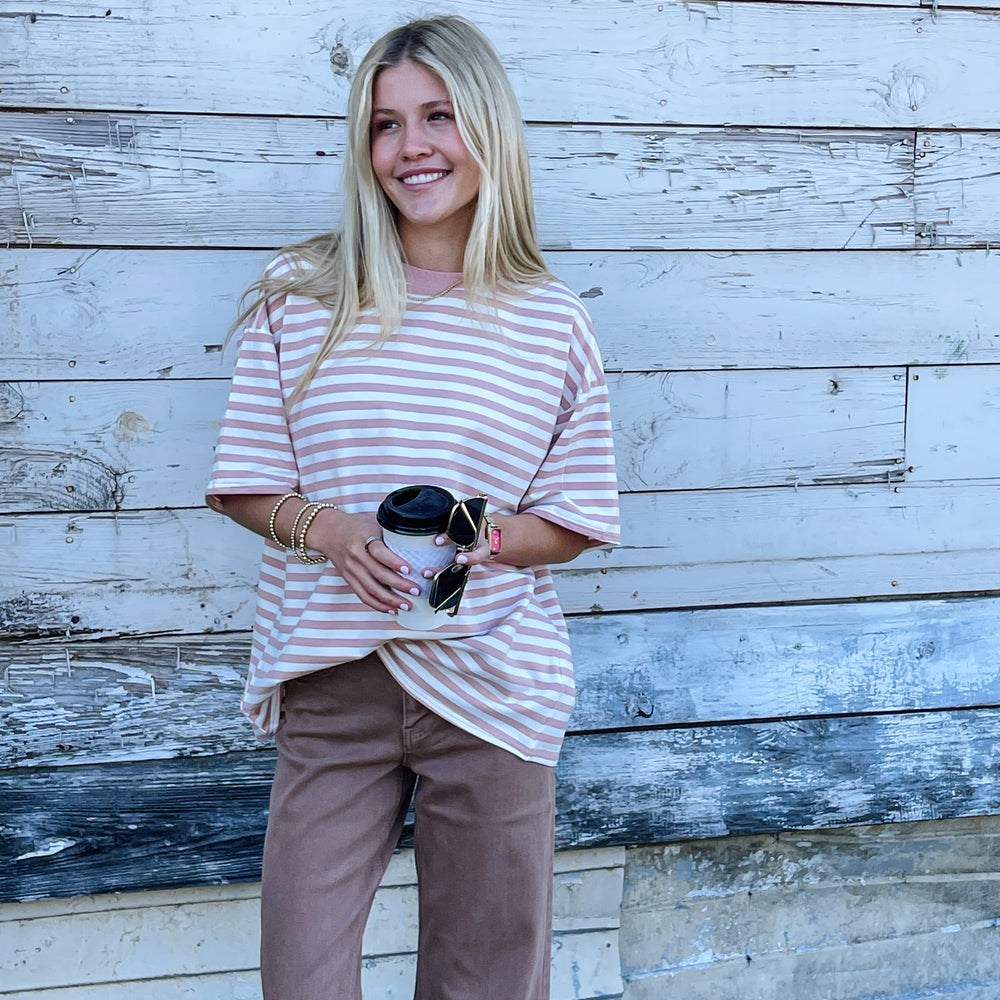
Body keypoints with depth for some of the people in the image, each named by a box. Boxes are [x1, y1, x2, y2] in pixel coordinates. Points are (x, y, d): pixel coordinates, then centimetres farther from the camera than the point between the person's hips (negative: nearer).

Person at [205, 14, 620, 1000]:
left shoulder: (551, 322, 2)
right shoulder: (298, 295, 1)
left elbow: (575, 521, 6)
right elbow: (244, 484, 4)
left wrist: (495, 540, -14)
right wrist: (321, 526, -15)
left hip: (489, 690, 0)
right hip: (331, 688, 0)